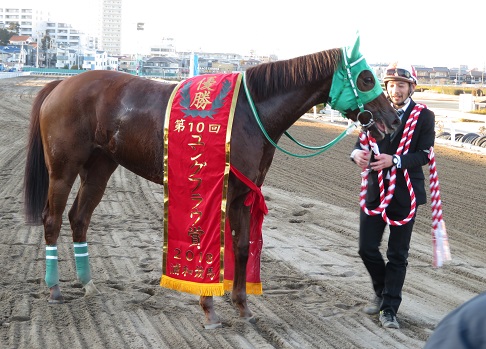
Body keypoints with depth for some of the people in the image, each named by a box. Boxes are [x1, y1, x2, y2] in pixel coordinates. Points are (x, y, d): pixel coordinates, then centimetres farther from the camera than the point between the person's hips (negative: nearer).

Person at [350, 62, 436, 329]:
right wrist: (358, 153, -21)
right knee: (367, 248, 5)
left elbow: (424, 155, -11)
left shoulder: (424, 117, -4)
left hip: (404, 194, -2)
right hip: (375, 190, 3)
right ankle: (381, 291, 31)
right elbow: (363, 141, 3)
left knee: (398, 255, 5)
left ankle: (389, 309, 14)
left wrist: (394, 160, -26)